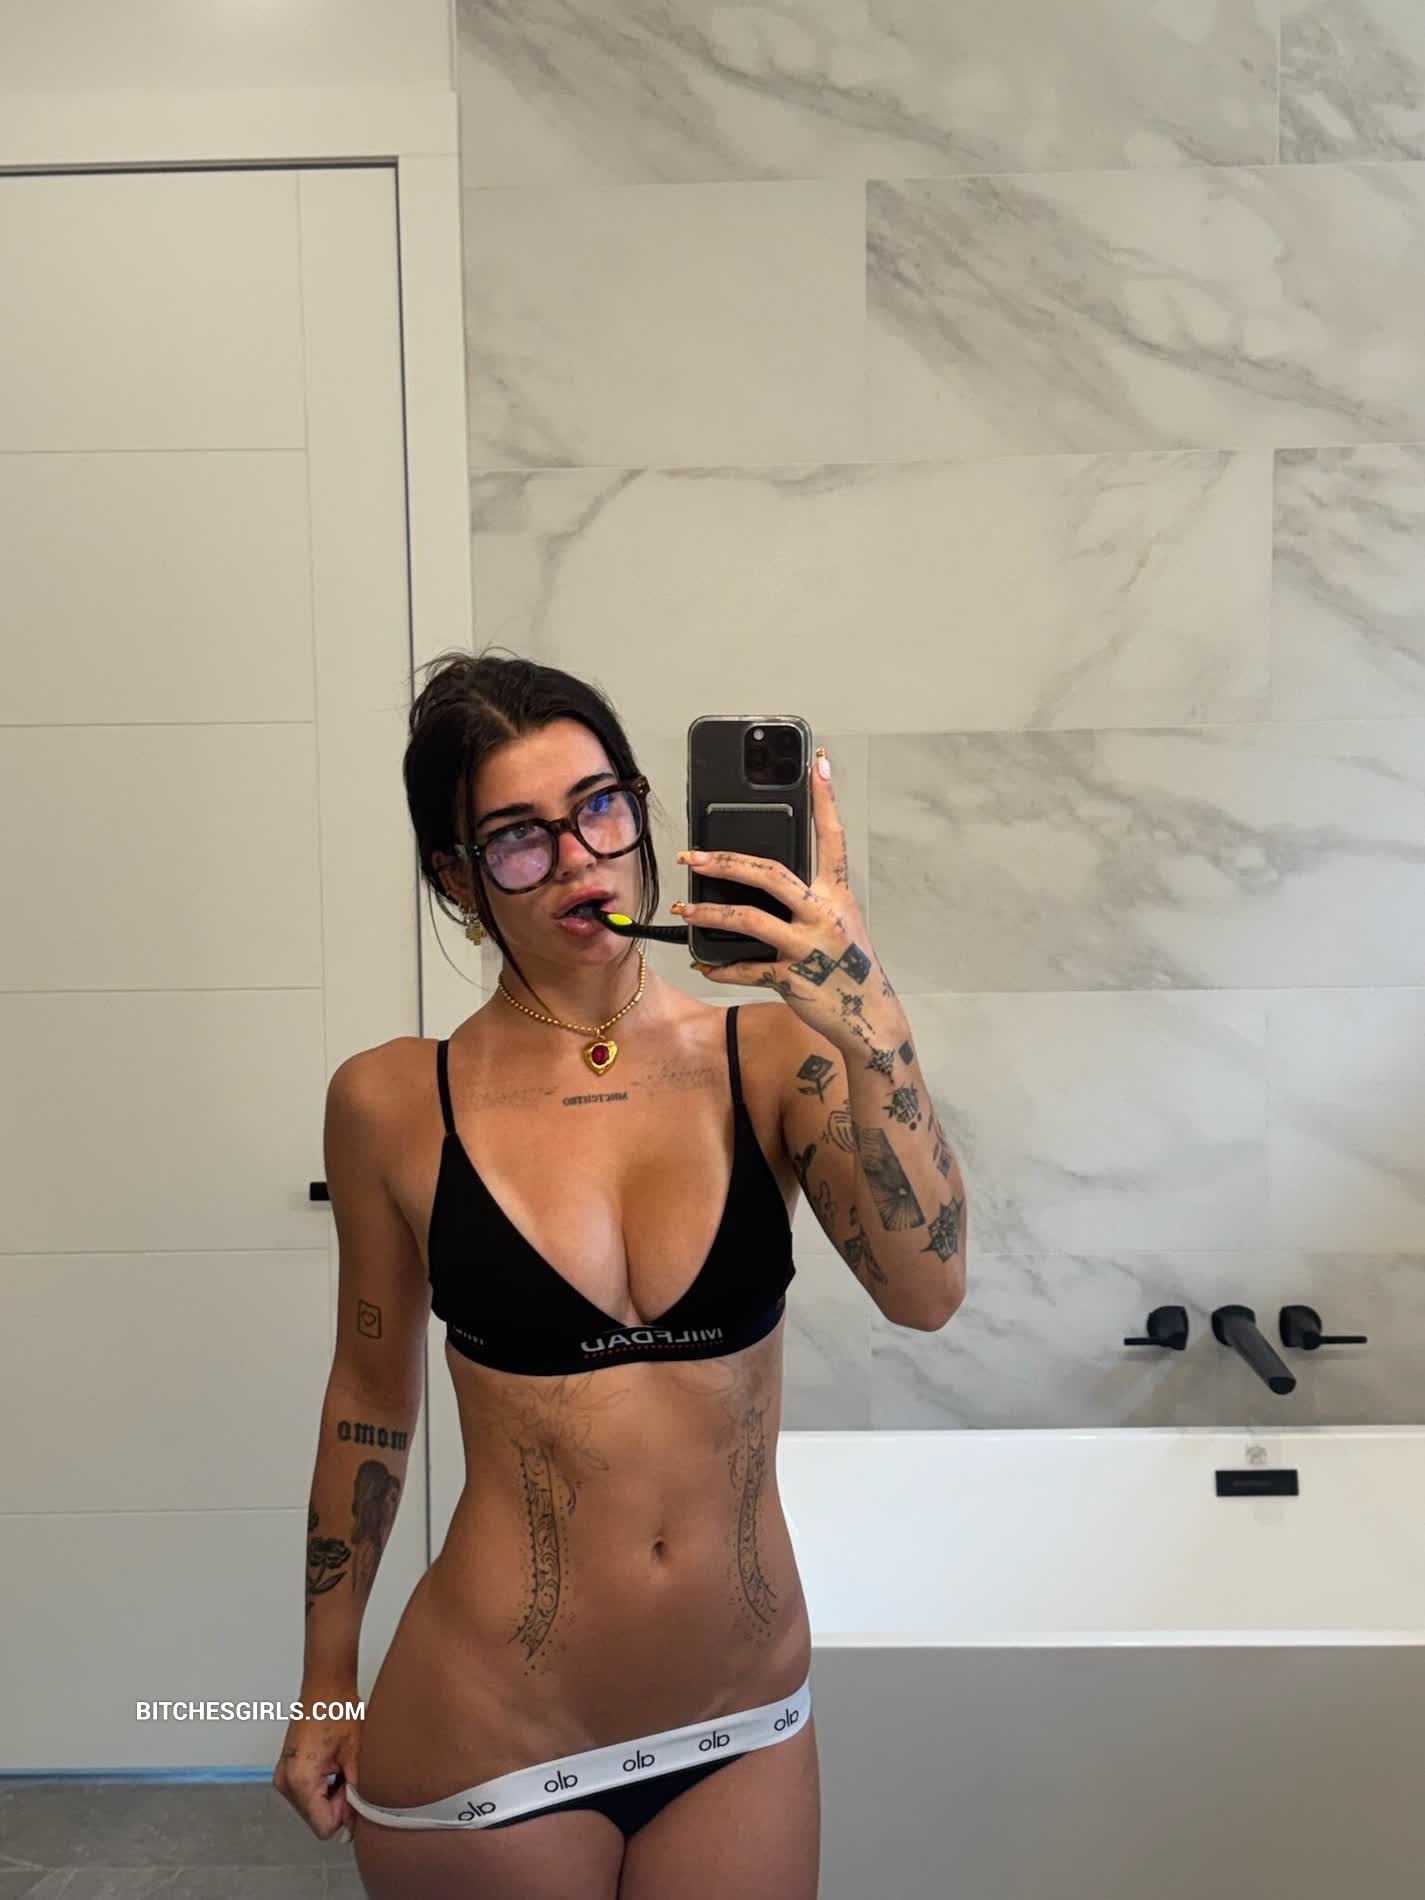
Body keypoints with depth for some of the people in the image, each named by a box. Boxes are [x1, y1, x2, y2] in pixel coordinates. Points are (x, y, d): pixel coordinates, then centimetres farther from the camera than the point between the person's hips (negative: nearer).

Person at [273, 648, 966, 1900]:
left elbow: (926, 1291, -21)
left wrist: (870, 1025, -34)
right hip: (484, 1736, -1)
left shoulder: (770, 1056, -9)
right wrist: (327, 1681, 10)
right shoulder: (394, 1103, -9)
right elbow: (372, 1393, 3)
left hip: (745, 1725, 1)